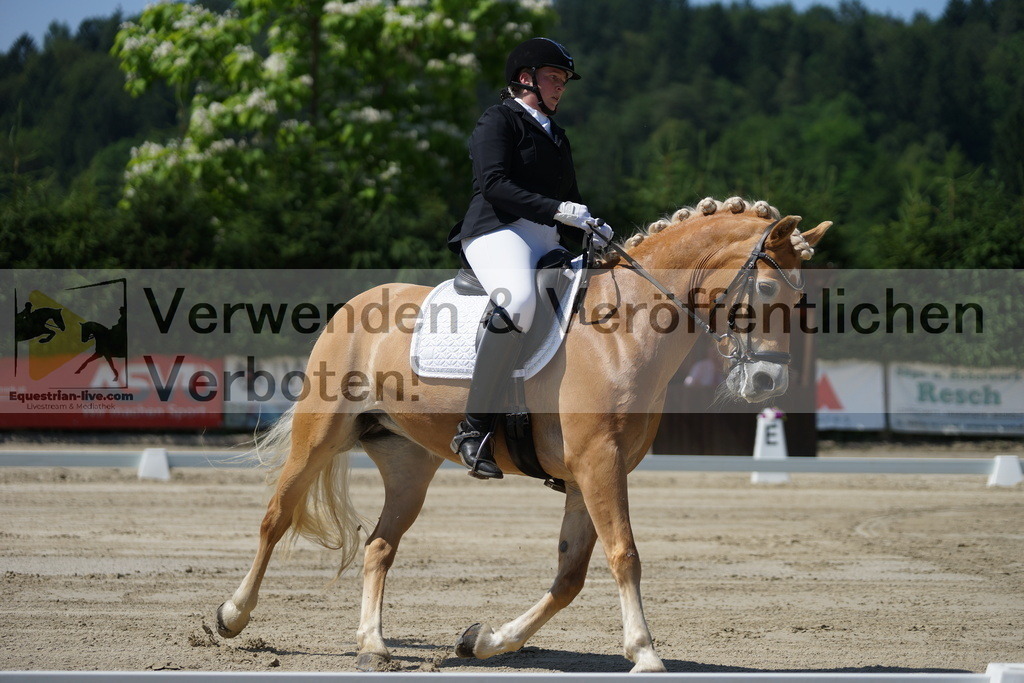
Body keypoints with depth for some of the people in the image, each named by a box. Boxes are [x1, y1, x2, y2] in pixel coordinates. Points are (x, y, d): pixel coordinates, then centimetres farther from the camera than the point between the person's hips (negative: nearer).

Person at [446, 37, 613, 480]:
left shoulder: (555, 135, 28)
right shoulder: (499, 121, 2)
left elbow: (568, 198, 28)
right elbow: (494, 184, -13)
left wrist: (590, 229, 6)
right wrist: (556, 209, -21)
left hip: (548, 243, 9)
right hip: (499, 232, -9)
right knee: (518, 301, -38)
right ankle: (475, 428, -36)